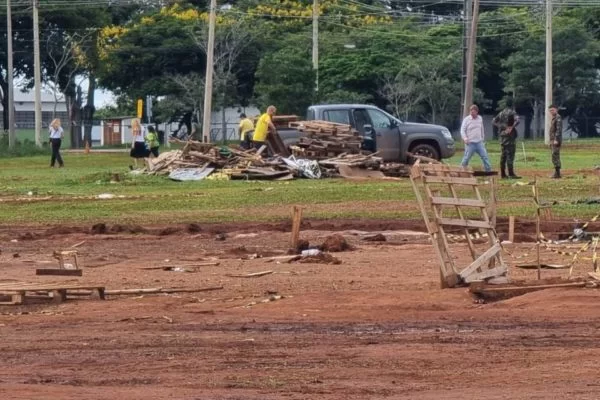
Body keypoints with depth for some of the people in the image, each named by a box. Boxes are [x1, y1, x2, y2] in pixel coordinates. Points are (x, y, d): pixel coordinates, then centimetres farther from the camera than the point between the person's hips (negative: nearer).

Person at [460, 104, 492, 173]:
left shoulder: (480, 119, 9)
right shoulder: (466, 119, -4)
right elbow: (462, 130, -5)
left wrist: (483, 138, 20)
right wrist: (465, 138, -20)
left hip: (479, 142, 4)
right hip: (470, 143, -4)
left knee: (485, 156, -1)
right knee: (466, 158, -2)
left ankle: (488, 170, 2)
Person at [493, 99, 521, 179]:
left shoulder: (501, 113, 12)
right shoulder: (512, 112, -9)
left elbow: (494, 121, 16)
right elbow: (517, 120, -27)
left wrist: (500, 127, 7)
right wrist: (512, 127, -17)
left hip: (502, 135, 7)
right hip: (510, 135, -7)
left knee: (503, 155, 11)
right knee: (510, 155, -9)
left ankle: (503, 174, 11)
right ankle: (511, 174, -13)